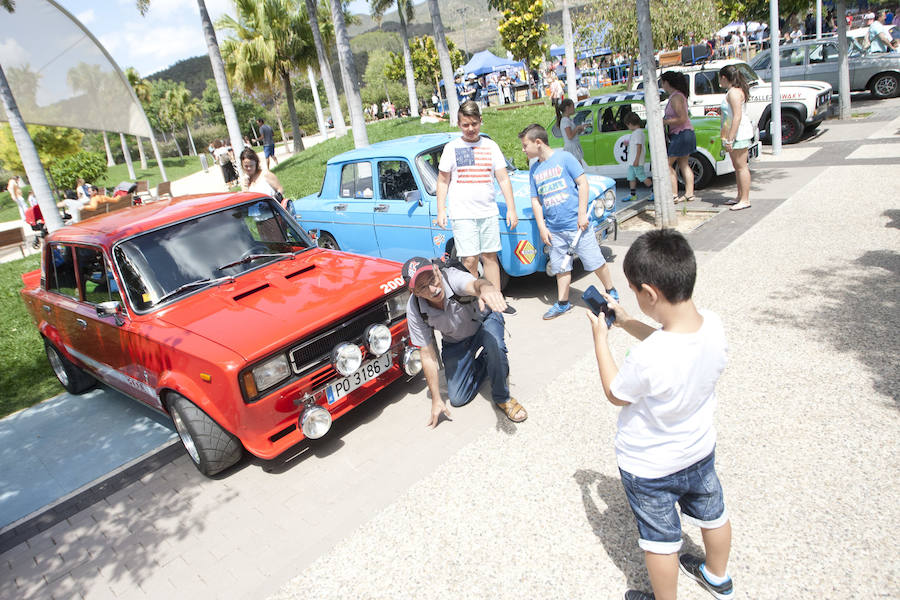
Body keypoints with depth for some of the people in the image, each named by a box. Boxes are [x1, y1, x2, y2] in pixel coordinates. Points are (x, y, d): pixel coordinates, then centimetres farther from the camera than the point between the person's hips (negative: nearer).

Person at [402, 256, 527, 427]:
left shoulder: (453, 276, -36)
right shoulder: (414, 309, -27)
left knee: (494, 344, -38)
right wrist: (436, 400, -16)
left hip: (485, 320, -2)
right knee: (457, 399, 0)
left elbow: (474, 284, -62)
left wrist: (486, 288, -88)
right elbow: (428, 355, -19)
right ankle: (484, 364, 26)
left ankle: (502, 398, -12)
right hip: (455, 342, 3)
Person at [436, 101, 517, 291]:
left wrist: (511, 209, 2)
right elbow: (442, 181, 6)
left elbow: (503, 179, 8)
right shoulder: (452, 148, 4)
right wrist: (441, 211, -3)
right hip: (462, 214, -2)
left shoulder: (490, 146, 9)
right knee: (469, 261, -7)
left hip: (488, 212, 2)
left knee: (490, 257, 7)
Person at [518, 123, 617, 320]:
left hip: (577, 224, -4)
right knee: (561, 267, 10)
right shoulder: (534, 169, 10)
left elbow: (583, 183, -6)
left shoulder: (564, 158, -5)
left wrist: (582, 214, -12)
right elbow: (535, 200, 12)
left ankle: (611, 292, 22)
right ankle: (563, 303, 22)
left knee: (595, 261, 3)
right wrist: (542, 228, 4)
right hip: (555, 229, 5)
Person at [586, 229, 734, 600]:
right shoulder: (713, 325, -20)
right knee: (712, 515, 31)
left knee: (661, 541, 18)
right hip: (700, 449, 7)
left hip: (650, 466, -7)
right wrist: (626, 322, 1)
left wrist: (600, 340, -11)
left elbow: (615, 395, -18)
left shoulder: (646, 359, -40)